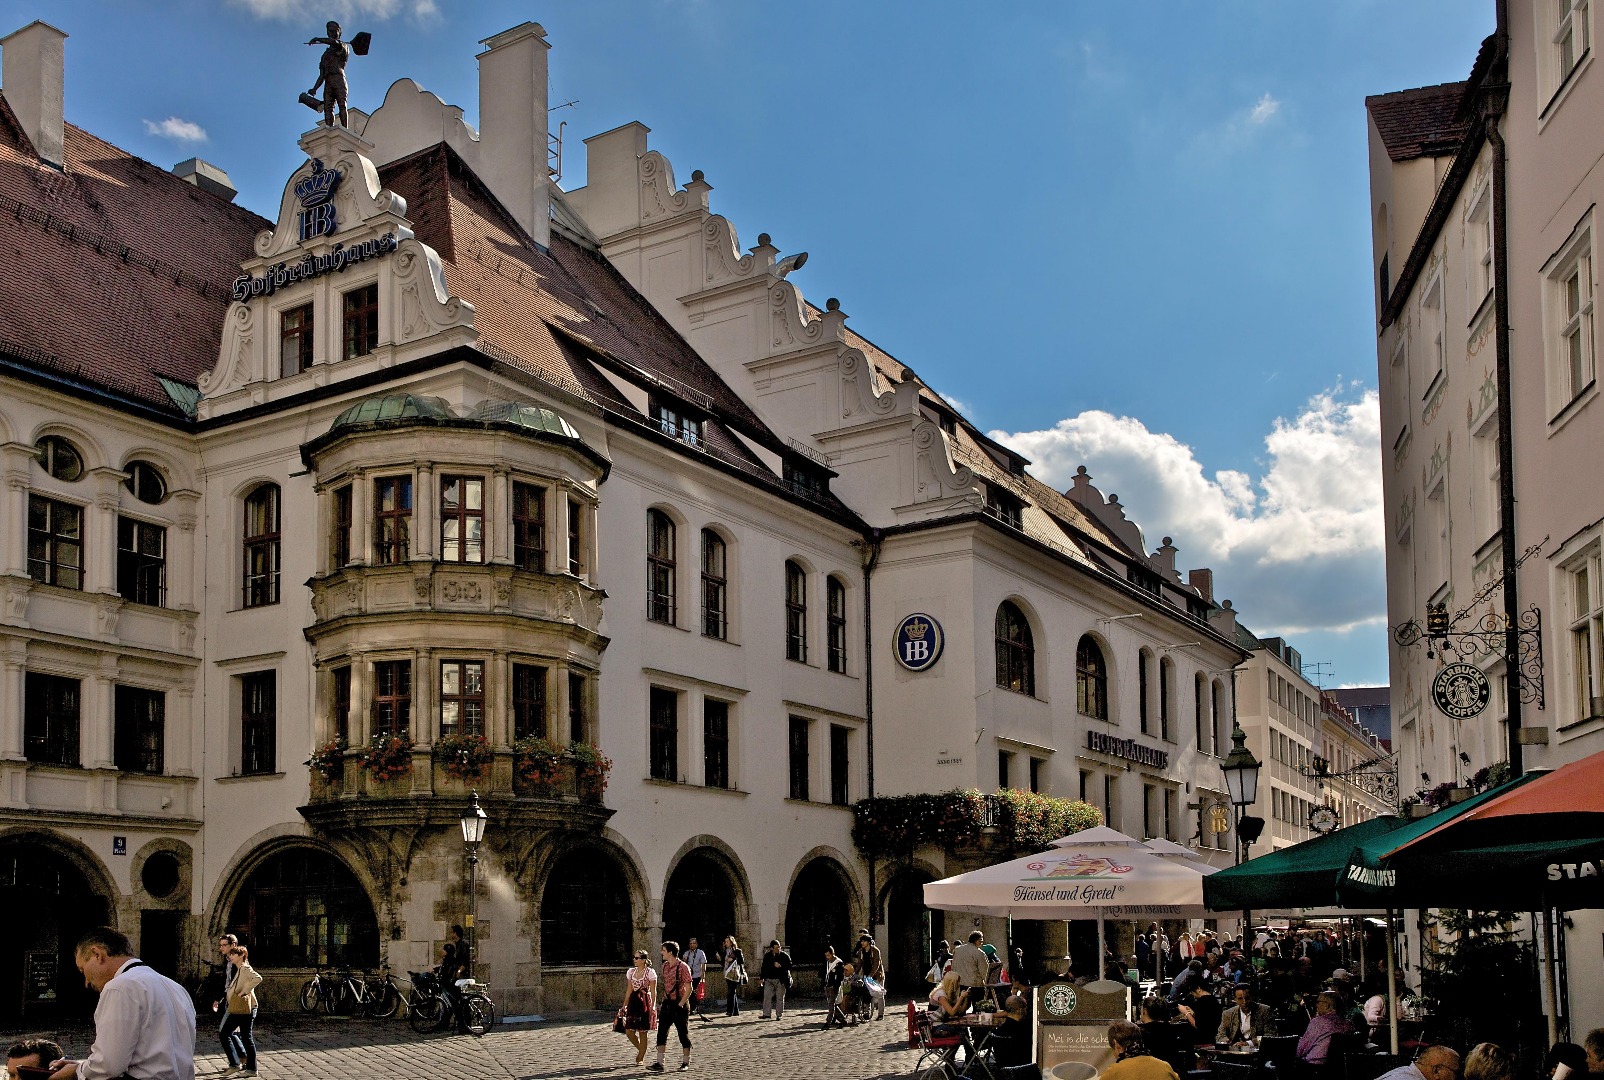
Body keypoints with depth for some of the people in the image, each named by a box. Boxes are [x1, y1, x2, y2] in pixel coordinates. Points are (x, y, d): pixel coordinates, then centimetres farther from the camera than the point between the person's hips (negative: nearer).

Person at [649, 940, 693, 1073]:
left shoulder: (683, 967, -13)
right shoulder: (665, 966, 9)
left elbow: (688, 988, -14)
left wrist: (680, 1004, -17)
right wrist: (662, 1002, 13)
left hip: (679, 1004, -7)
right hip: (667, 1003, 7)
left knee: (683, 1034, 4)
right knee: (661, 1033, 1)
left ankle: (686, 1062, 16)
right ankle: (659, 1063, 1)